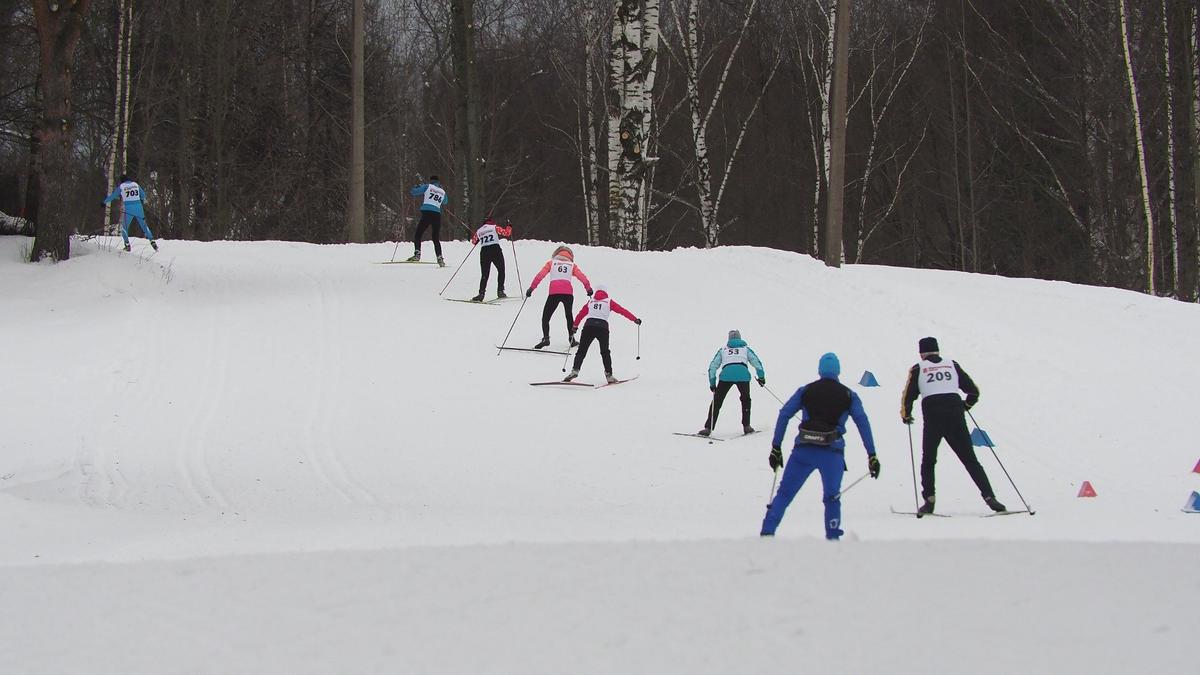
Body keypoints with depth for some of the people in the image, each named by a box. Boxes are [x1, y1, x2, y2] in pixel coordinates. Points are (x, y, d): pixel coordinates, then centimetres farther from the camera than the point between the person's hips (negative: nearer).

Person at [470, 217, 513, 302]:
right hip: (495, 249, -3)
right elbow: (506, 233, 1)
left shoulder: (479, 231, 15)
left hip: (484, 251, 3)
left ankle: (481, 294, -8)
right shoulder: (494, 227, 5)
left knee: (484, 275, 6)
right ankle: (500, 291, 5)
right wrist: (509, 227, 21)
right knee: (501, 271, 14)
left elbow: (474, 241, 27)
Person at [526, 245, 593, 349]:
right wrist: (588, 288, 9)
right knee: (569, 316, 23)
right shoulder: (572, 265, 19)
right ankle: (572, 339, 20)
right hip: (568, 293, 2)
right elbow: (582, 276, 7)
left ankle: (545, 338, -11)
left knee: (545, 317, 7)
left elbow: (540, 275, 6)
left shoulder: (551, 263, 16)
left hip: (554, 293, -2)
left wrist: (531, 288, 5)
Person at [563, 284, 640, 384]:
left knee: (582, 351, 4)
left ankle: (575, 370, -13)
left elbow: (581, 314, 25)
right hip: (602, 328, -1)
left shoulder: (590, 302, 22)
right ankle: (609, 375, 8)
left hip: (589, 326, 1)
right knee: (605, 352, 12)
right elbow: (622, 311, 14)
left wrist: (575, 326, 36)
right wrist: (635, 320, 17)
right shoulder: (609, 302, 17)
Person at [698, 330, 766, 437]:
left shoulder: (723, 350, 29)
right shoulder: (746, 349, 28)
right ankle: (746, 426, 16)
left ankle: (708, 428, -2)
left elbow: (713, 367, 20)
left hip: (726, 374, 0)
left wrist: (712, 383, 19)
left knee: (717, 401, 6)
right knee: (745, 399, 23)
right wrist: (761, 376, 15)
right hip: (743, 374, 0)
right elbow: (757, 362, 16)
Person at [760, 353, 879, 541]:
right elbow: (863, 423, 3)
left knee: (784, 494, 7)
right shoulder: (848, 395, 11)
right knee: (832, 498, 12)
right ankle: (832, 539, 5)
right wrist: (872, 456, 2)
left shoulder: (805, 391, 12)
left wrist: (776, 448, 7)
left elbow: (784, 415, 6)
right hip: (832, 453, -1)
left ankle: (766, 534, -2)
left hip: (803, 451, 1)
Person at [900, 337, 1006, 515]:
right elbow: (974, 391, 17)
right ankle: (989, 497, -6)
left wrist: (906, 415, 22)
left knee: (928, 460, 14)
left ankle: (929, 501, 2)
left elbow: (908, 396, 4)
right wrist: (966, 405, 36)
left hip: (932, 419, -2)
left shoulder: (918, 369, 8)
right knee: (970, 459, 5)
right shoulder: (952, 365, 15)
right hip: (956, 417, 2)